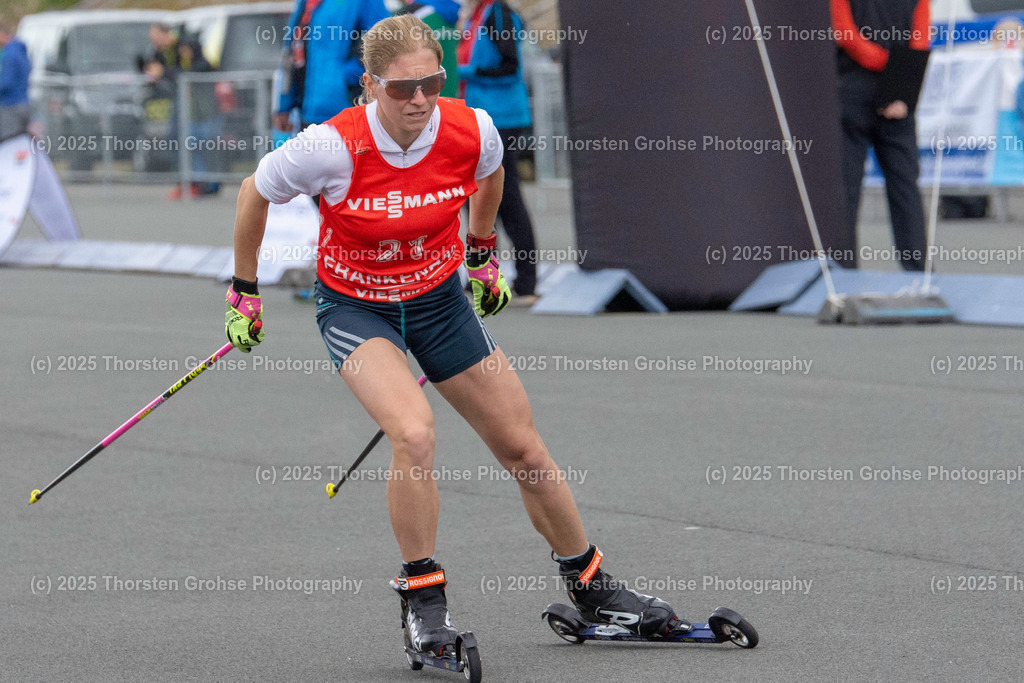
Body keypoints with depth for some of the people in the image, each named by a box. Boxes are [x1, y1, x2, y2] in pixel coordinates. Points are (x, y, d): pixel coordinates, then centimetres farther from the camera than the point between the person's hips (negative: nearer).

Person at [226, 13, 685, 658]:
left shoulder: (472, 131, -19)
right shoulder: (332, 148, -28)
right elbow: (254, 193, -8)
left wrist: (483, 253, 19)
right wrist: (244, 292, 0)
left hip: (440, 299, 4)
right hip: (355, 307, -4)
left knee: (525, 451, 7)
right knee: (414, 434, -30)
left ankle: (591, 587, 28)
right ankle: (422, 596, -10)